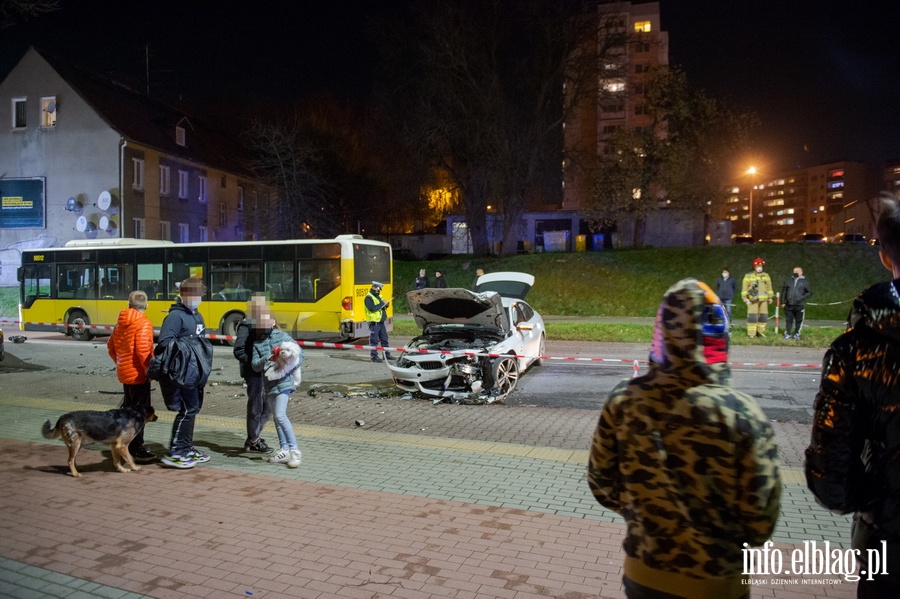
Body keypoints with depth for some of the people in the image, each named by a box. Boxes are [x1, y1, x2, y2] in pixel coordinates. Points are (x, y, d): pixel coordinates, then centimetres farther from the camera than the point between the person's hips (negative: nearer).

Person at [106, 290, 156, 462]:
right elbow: (143, 351, -24)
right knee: (140, 410, -2)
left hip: (124, 372, 8)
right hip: (138, 374, -8)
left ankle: (126, 443, 29)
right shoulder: (143, 323, -17)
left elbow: (111, 345, 16)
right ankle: (136, 449, 1)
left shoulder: (121, 322, 9)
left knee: (128, 407, 19)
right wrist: (150, 370, -14)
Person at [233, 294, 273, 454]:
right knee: (256, 407, 4)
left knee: (267, 407, 14)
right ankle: (253, 442, 19)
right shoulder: (246, 326, -11)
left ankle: (254, 437, 29)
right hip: (253, 373, -8)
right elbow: (239, 351, -16)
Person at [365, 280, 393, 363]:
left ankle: (386, 354, 23)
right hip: (374, 322, -9)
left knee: (384, 338, 14)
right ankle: (374, 356, 4)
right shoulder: (369, 297, -13)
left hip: (381, 321, 9)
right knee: (374, 340, -3)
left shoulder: (378, 296, 16)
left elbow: (382, 307, 21)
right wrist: (382, 304, -21)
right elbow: (372, 308, -25)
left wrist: (386, 304, 0)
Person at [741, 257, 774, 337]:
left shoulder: (766, 276, 14)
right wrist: (745, 297, -8)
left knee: (763, 315, 4)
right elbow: (745, 287, 0)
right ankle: (751, 333, -5)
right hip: (752, 299, -4)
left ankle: (760, 331, 15)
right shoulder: (748, 276, 3)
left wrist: (770, 297, 10)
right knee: (752, 315, -8)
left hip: (763, 299, 4)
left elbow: (769, 287, 17)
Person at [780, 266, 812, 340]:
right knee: (788, 320, 5)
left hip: (799, 305, -1)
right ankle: (787, 334, 13)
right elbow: (783, 291, 11)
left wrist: (803, 298, -12)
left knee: (799, 320, 4)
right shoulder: (788, 280, 9)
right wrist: (783, 302, 5)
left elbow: (809, 292, 5)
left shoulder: (804, 282, 4)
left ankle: (796, 334, 16)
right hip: (788, 305, 1)